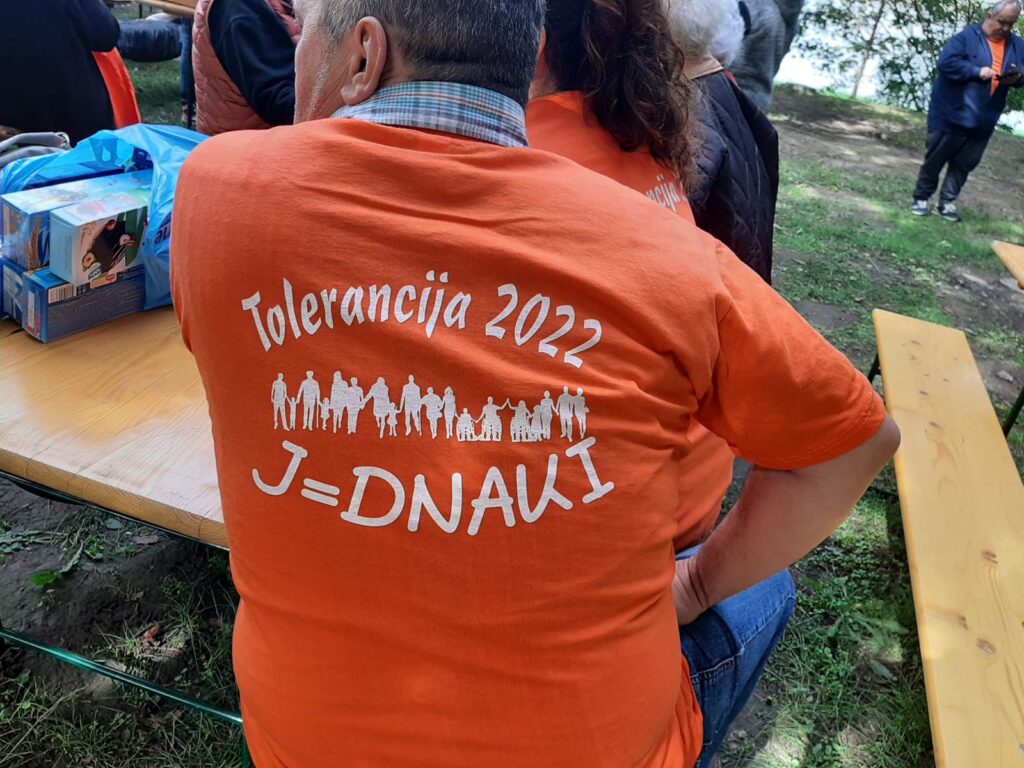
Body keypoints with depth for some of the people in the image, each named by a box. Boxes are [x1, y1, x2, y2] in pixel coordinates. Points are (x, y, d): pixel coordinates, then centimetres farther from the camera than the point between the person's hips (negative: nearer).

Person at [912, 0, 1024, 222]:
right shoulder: (967, 36, -9)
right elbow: (946, 62, -19)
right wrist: (977, 71, -24)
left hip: (982, 121, 5)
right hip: (951, 115, -5)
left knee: (965, 164, 8)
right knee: (935, 159, 4)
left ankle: (948, 201, 16)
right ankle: (922, 198, 15)